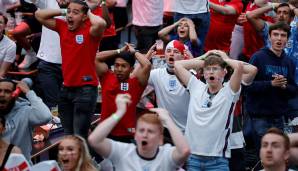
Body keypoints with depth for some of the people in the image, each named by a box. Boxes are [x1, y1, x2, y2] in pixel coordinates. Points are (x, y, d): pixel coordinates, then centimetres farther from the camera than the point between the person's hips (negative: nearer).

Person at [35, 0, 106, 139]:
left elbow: (101, 23, -34)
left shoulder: (89, 31, -12)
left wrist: (89, 13, -14)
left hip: (85, 88, -7)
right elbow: (39, 15, 11)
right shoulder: (62, 27, 5)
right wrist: (62, 11, 4)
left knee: (79, 135, -8)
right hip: (66, 88, 7)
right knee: (67, 134, 17)